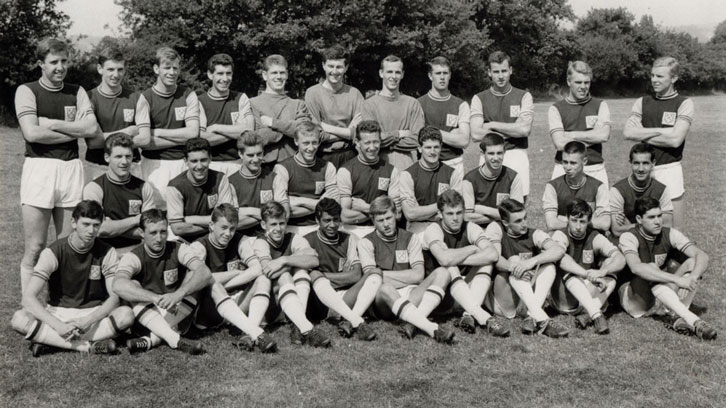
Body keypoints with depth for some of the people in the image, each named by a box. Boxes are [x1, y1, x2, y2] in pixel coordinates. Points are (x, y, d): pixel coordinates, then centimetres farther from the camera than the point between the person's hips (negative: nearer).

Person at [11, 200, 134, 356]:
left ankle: (52, 342, -27)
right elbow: (28, 297, -18)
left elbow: (115, 297, -11)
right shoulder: (54, 252, -10)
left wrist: (89, 320, -29)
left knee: (126, 314, -31)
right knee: (19, 318, -29)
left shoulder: (107, 252, -5)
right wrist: (57, 325, -32)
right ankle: (88, 346, -31)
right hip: (58, 312, 0)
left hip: (95, 314, 1)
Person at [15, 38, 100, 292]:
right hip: (39, 168, -4)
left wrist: (52, 123, -7)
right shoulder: (27, 91, 2)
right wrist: (75, 131, -4)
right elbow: (32, 133, -12)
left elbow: (92, 129, -2)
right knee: (34, 249, -3)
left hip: (71, 167, 4)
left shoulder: (77, 92, 13)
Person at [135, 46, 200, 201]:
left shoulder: (188, 95, 4)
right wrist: (181, 138, -8)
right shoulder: (145, 98, -1)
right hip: (155, 164, -1)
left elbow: (193, 132, -6)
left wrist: (158, 132, -6)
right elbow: (145, 141, -9)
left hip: (182, 162, 1)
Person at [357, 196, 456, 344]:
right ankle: (433, 329, -51)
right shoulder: (366, 243, 6)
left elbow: (418, 275, 1)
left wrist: (383, 273, -2)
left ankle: (412, 323, -39)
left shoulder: (410, 238, 13)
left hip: (411, 297, 4)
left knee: (441, 273, -19)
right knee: (385, 288, -38)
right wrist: (406, 277, -6)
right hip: (384, 303, -3)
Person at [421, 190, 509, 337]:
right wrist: (472, 249, -20)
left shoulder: (471, 228, -4)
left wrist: (458, 259, -28)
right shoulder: (433, 230, -14)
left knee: (485, 263, -18)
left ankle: (469, 315, -32)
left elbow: (493, 254, -24)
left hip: (465, 287, 4)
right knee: (450, 269, -32)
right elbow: (444, 259, -35)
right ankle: (485, 318, -43)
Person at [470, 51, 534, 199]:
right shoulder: (479, 99, 7)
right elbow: (476, 135, -6)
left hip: (517, 156, 0)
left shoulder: (523, 96, 6)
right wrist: (512, 130, -5)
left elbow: (525, 130, -8)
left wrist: (493, 125, -4)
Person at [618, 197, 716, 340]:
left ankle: (677, 317, -29)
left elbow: (702, 256, -15)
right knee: (651, 268, -35)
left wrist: (692, 278, -37)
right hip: (634, 300, -5)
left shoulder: (670, 234, -5)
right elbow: (636, 268, -38)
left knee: (692, 262, -14)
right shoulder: (629, 237, -18)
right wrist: (676, 279, -45)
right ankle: (693, 321, -45)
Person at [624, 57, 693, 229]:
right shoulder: (642, 102, 9)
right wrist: (662, 131, -11)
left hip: (669, 170, -3)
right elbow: (628, 132, -6)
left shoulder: (684, 104, -2)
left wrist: (643, 135, -6)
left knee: (673, 229, 3)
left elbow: (675, 139, -15)